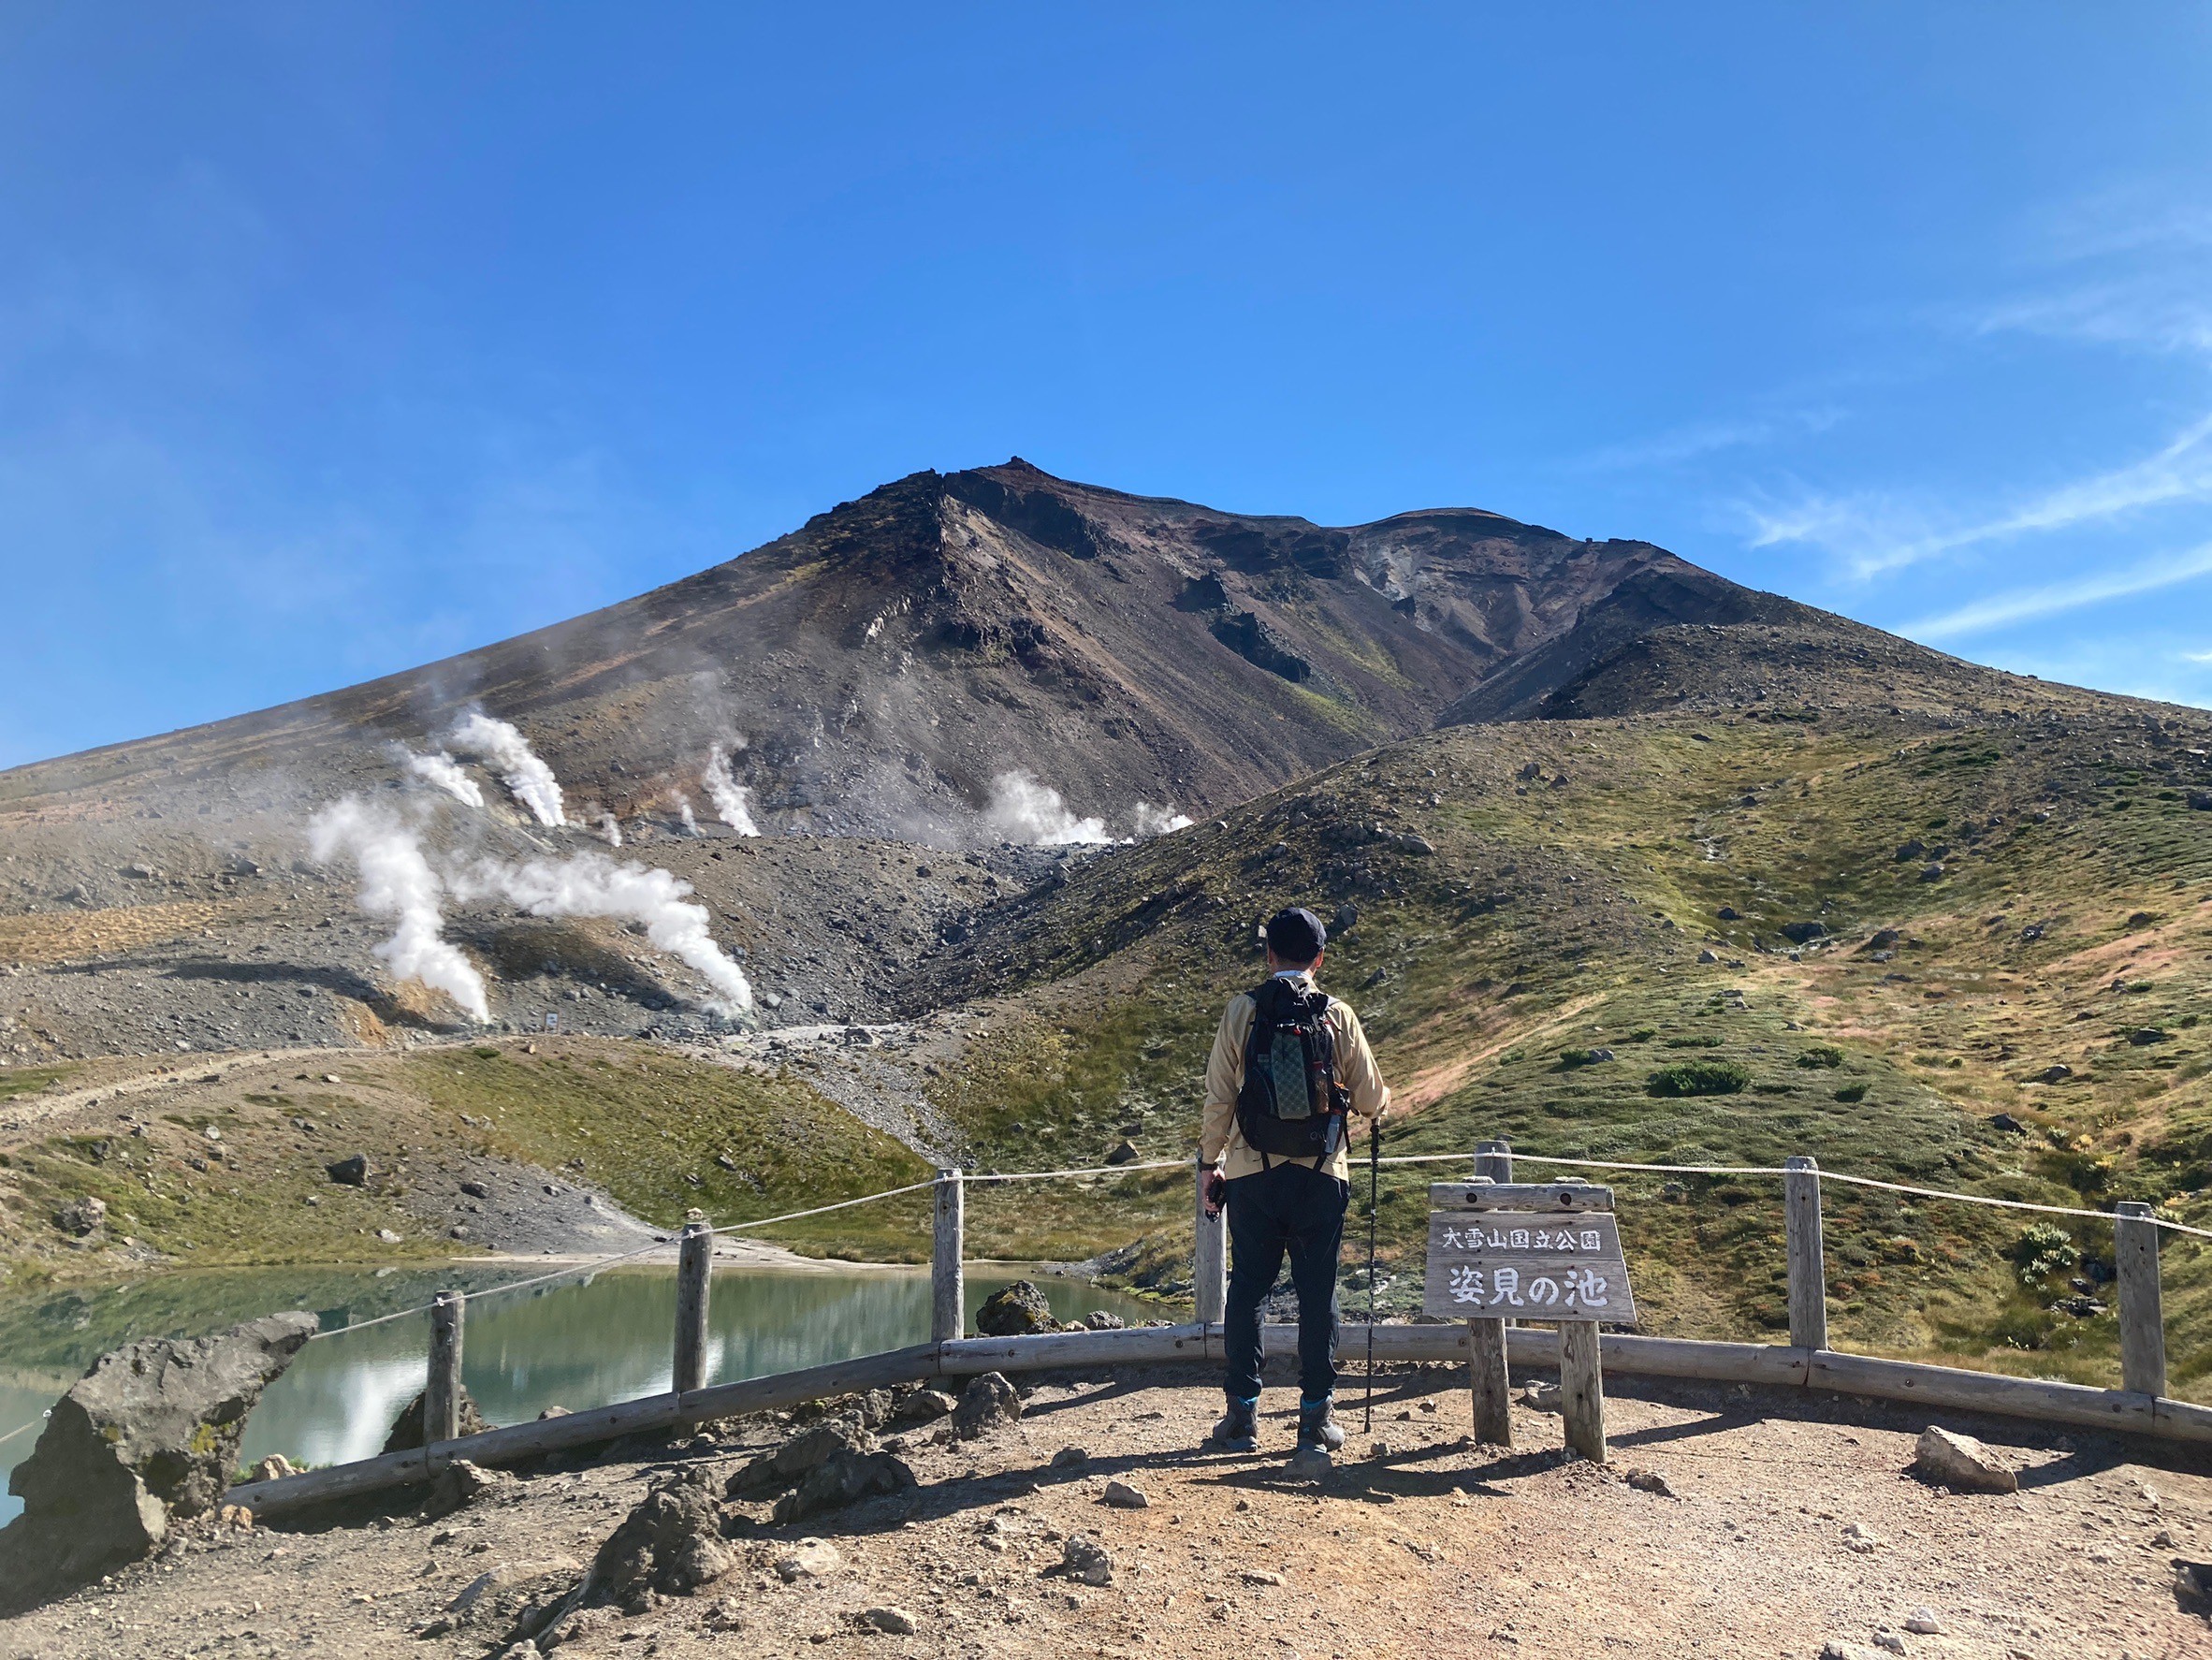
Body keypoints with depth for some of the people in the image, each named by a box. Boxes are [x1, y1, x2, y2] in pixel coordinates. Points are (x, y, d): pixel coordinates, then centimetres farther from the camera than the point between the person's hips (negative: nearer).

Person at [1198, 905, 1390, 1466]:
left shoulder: (1242, 1012, -3)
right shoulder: (1337, 1016, -2)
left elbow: (1219, 1098, -2)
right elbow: (1370, 1099, 3)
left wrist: (1211, 1165, 9)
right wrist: (1381, 1104, 27)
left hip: (1252, 1174, 0)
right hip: (1322, 1175, 0)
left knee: (1246, 1289, 10)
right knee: (1317, 1294, 8)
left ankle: (1243, 1413, 15)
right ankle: (1316, 1417, 13)